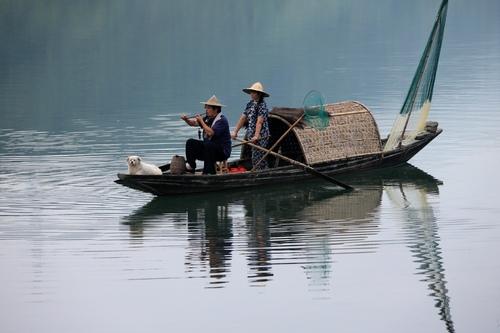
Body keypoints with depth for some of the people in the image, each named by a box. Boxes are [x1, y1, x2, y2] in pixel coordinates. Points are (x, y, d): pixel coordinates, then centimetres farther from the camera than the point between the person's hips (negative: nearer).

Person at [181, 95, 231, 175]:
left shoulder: (222, 120, -17)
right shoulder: (207, 118, 8)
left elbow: (210, 132, -29)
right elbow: (193, 123, 6)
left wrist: (201, 121, -20)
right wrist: (186, 120, -15)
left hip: (222, 152, -8)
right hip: (208, 147, 8)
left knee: (208, 145, -36)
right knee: (190, 143, -2)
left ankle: (209, 172, -32)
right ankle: (190, 169, -8)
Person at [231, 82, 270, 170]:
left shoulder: (262, 105, -11)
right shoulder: (250, 104, 14)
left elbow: (259, 122, -20)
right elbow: (243, 118, 16)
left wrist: (256, 136, -28)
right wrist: (235, 132, 12)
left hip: (260, 136, -8)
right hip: (251, 136, 8)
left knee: (257, 159, -11)